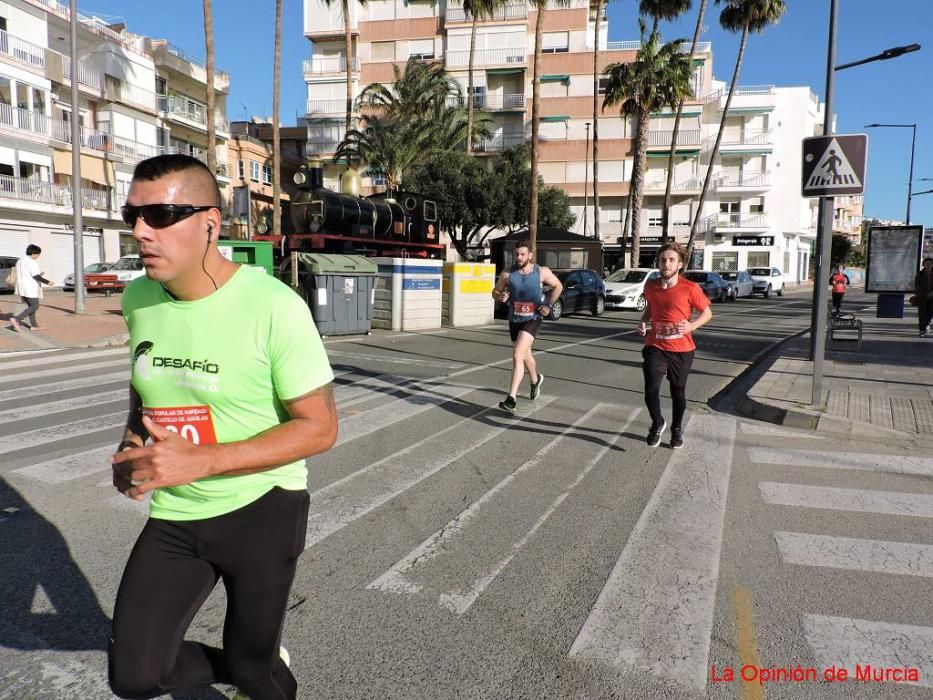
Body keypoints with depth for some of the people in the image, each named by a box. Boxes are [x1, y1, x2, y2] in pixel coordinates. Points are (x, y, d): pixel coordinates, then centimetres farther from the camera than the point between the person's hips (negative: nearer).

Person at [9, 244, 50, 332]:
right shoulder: (32, 262, -15)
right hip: (30, 288, -10)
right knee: (34, 307, -4)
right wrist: (47, 282, -9)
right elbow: (36, 276, -19)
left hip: (22, 287, 10)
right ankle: (16, 319, -14)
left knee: (31, 306, 15)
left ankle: (34, 325, 15)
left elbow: (20, 275, 19)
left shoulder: (20, 261, 15)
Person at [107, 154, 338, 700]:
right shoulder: (138, 299, -2)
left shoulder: (274, 307, -22)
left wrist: (199, 460, -26)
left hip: (262, 509, -5)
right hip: (174, 515, 5)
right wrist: (131, 447, -4)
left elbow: (320, 428, -19)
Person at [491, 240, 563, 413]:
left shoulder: (542, 272, -7)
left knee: (517, 356, -21)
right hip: (514, 320, 4)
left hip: (532, 319, -4)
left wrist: (549, 305, -3)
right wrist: (500, 297, -16)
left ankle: (511, 399, -22)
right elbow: (495, 291, 7)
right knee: (525, 356, 23)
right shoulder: (507, 274, -4)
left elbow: (558, 286, 9)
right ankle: (536, 379, 55)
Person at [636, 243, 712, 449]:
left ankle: (677, 429, 38)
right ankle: (657, 424, 16)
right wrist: (643, 321, 1)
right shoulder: (650, 286, 0)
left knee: (678, 391, 14)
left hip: (682, 350, -1)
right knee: (651, 390, -12)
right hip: (655, 347, 1)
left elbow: (707, 313, -1)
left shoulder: (690, 288, -11)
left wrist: (692, 325, -19)